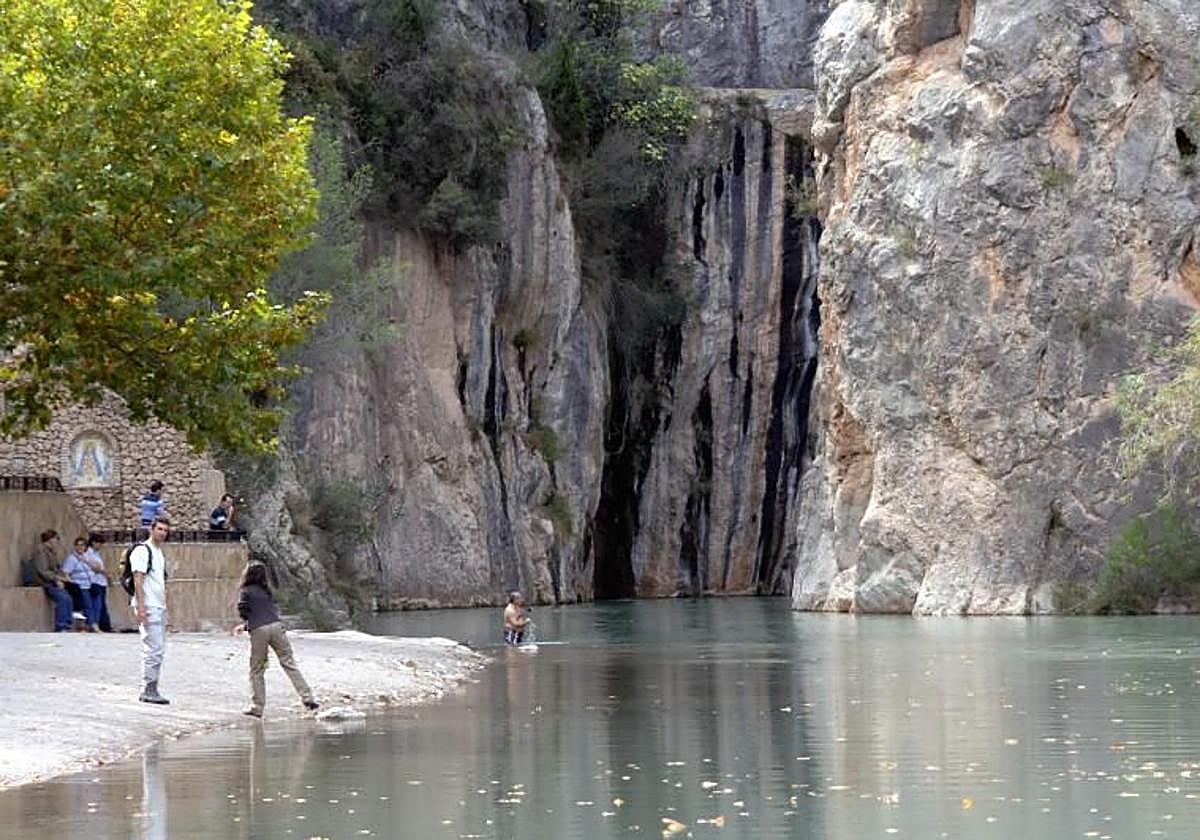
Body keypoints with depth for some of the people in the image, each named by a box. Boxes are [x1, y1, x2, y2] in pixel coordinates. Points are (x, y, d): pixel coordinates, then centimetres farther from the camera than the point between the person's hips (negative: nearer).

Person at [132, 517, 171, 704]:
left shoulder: (160, 553, 19)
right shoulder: (142, 550, -9)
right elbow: (138, 580, -15)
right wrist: (141, 607, -21)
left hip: (160, 607, 9)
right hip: (148, 607, -9)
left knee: (158, 650, 9)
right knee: (153, 650, -11)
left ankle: (151, 689, 13)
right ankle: (148, 690, -8)